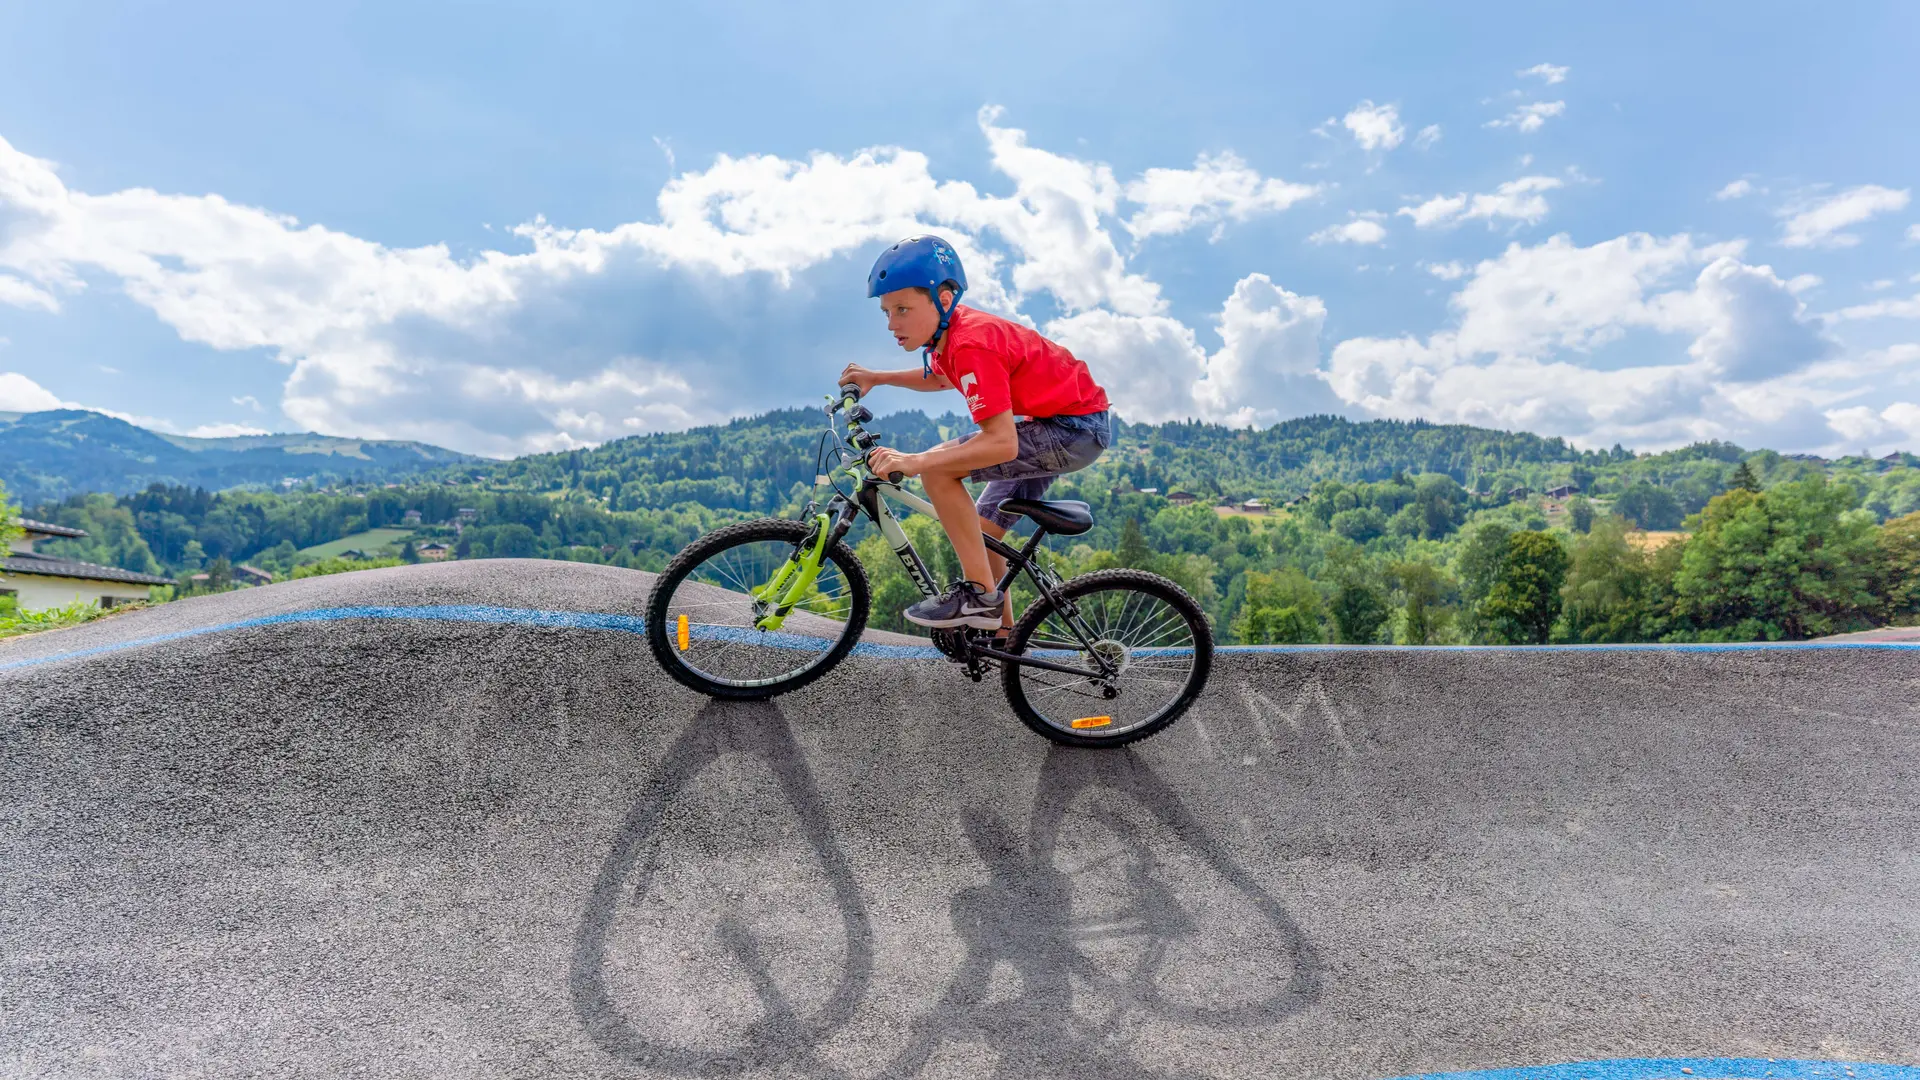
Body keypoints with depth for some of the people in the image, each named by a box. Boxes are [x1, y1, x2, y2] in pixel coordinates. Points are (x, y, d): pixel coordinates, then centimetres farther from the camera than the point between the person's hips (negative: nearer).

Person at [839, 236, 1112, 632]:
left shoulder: (971, 344, -26)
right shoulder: (945, 331, 2)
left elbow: (1002, 443, -34)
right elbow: (939, 377, 27)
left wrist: (913, 461, -39)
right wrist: (876, 378, 15)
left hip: (1077, 428, -10)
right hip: (1052, 423, 10)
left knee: (937, 468, -21)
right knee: (983, 531, 14)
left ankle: (980, 595, -12)